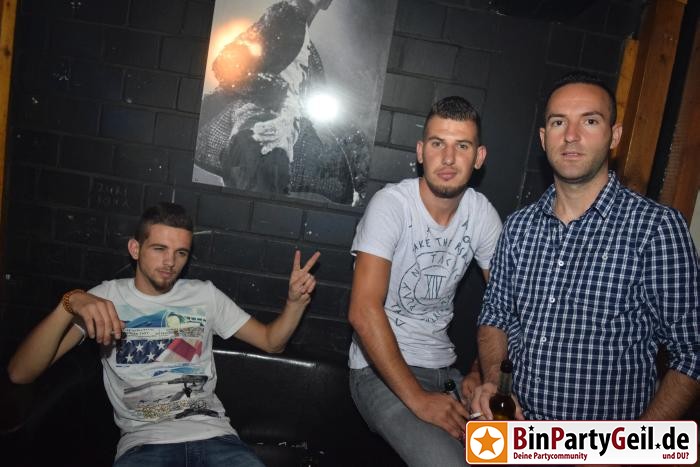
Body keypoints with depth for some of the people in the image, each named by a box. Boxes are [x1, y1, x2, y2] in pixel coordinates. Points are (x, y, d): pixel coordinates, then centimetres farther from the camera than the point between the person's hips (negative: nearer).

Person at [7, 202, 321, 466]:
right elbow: (20, 373, -6)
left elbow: (271, 341, 11)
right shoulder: (107, 297, 4)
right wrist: (70, 304, -23)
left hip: (212, 433, 1)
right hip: (144, 441, -1)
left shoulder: (205, 295, 11)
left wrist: (295, 302, -9)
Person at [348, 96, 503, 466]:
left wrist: (482, 374, -6)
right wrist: (417, 398, -25)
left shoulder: (482, 213, -1)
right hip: (382, 370, -5)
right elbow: (363, 311, -25)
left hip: (444, 368, 6)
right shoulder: (391, 204, -18)